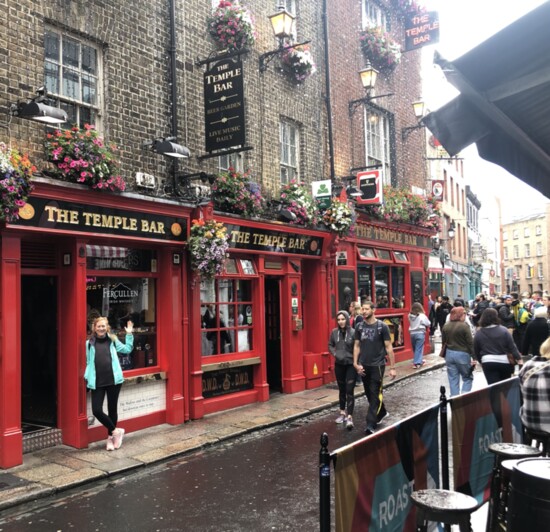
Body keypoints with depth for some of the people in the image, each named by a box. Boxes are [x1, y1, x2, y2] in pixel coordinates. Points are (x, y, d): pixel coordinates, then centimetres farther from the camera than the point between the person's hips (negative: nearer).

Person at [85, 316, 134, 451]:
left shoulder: (112, 340, 5)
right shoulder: (89, 343, 3)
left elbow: (127, 349, 12)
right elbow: (88, 362, 7)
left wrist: (129, 335, 5)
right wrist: (87, 377, -3)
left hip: (113, 380, 0)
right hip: (97, 382, 0)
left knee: (112, 409, 10)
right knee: (96, 410, -7)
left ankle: (111, 436, 27)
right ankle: (116, 431, 11)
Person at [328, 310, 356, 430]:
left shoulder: (353, 332, -13)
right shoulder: (334, 332, 0)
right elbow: (330, 345, 11)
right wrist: (335, 353, -5)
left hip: (351, 365, -4)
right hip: (339, 364, 4)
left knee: (349, 391, -7)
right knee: (342, 390, 16)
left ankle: (349, 417, -6)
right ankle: (342, 413, 29)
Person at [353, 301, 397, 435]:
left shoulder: (382, 326, -7)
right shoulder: (359, 327, 3)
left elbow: (388, 347, -5)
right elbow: (357, 346, 8)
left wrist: (392, 367, -7)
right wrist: (356, 363, -3)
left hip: (377, 365, -4)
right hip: (363, 366, 5)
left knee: (375, 395, -5)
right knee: (369, 393, 16)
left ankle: (371, 424, -2)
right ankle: (382, 412, 39)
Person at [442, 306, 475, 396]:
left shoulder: (445, 326, 5)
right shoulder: (464, 326, -13)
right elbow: (471, 343, -13)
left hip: (449, 354, 5)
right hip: (462, 354, -5)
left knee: (453, 380, 9)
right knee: (467, 378, 9)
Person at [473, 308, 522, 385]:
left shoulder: (478, 333, -1)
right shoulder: (503, 330, -5)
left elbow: (476, 351, 7)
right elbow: (512, 347, -5)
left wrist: (481, 361, 22)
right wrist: (519, 359, 1)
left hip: (488, 362, -1)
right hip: (504, 362, 1)